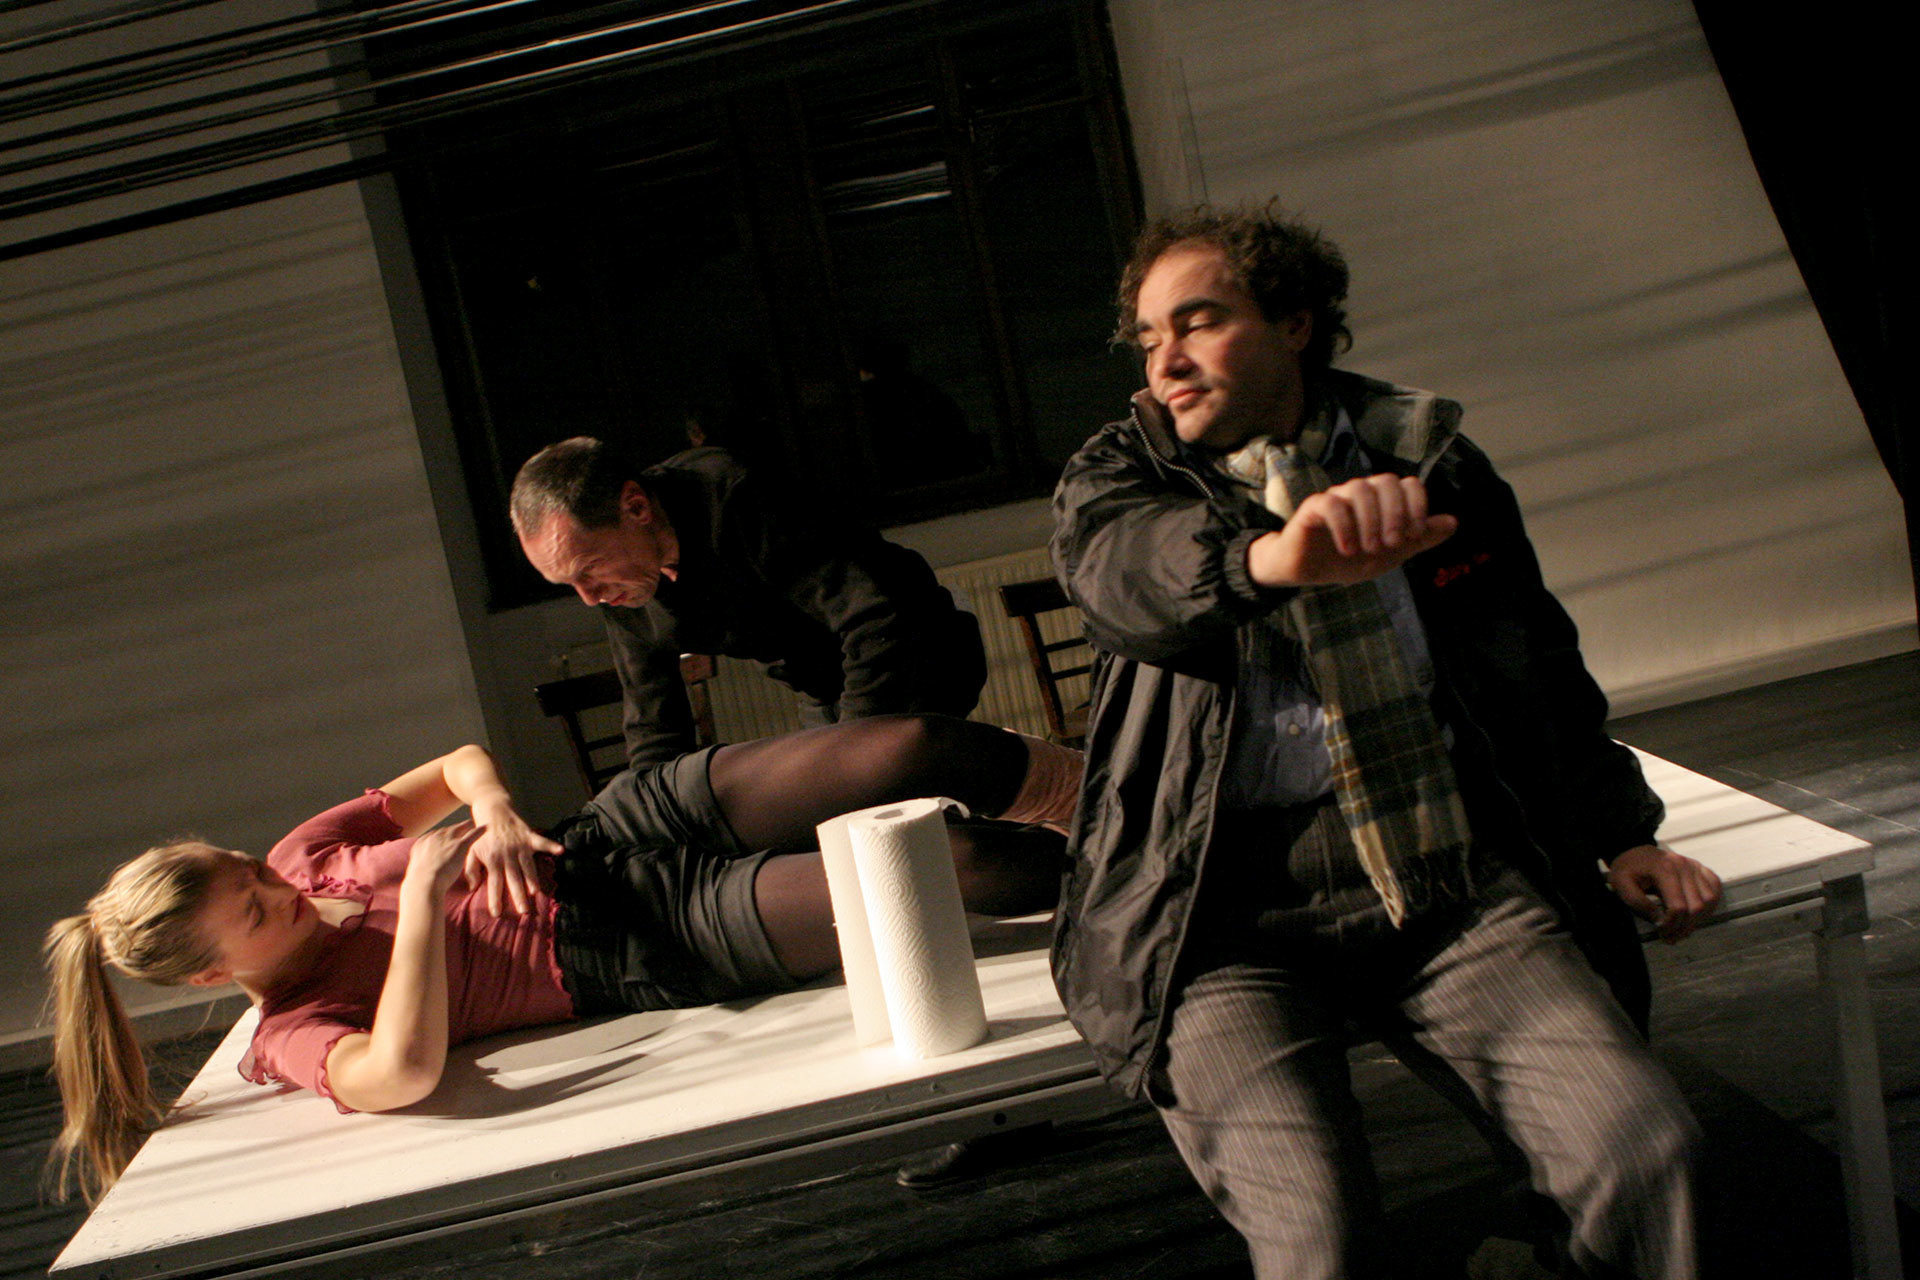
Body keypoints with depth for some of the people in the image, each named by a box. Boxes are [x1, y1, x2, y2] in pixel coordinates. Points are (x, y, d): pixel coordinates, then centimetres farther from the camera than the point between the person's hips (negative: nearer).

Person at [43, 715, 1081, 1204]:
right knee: (970, 866, -21)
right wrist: (424, 887, -27)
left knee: (923, 749, -13)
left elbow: (459, 761, 13)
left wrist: (496, 809, -11)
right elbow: (404, 1071, -34)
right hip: (648, 952, -5)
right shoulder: (295, 1035, -10)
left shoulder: (302, 857, 6)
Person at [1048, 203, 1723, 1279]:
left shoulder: (1427, 459, 14)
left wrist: (1619, 832, 13)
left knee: (1645, 1147, -20)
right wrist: (1272, 555, -41)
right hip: (1230, 917, -2)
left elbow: (1543, 669, 25)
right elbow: (1128, 569, -20)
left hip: (1451, 877, 3)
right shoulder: (1119, 476, 6)